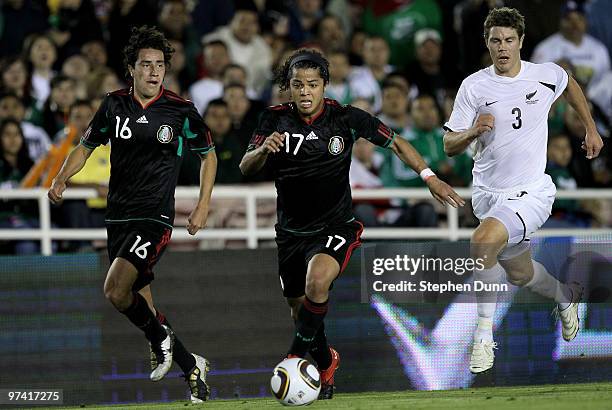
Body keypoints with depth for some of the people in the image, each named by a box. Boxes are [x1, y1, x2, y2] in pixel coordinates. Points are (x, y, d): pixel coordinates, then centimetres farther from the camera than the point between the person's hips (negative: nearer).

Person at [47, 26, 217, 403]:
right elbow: (86, 146, 16)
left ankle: (159, 337, 3)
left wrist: (203, 206, 1)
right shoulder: (115, 105, 3)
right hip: (118, 217, 5)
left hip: (155, 219, -5)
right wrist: (61, 179, -1)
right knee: (141, 305, 7)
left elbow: (208, 154, 9)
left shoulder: (181, 111, -5)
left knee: (115, 290, -24)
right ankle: (192, 366, 24)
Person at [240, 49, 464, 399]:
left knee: (317, 281, -33)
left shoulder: (346, 118, -9)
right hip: (291, 232, 3)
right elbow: (246, 168, -9)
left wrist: (429, 177, -6)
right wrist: (263, 150, -30)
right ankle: (326, 363, 41)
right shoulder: (275, 120, -4)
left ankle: (299, 354, -15)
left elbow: (397, 144, 3)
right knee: (301, 311, 11)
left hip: (336, 226, -3)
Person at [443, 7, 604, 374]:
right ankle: (566, 296, 53)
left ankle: (484, 336, -20)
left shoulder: (546, 76, -4)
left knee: (484, 239, -30)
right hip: (488, 192, 3)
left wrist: (591, 129, 24)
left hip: (531, 192, -3)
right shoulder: (474, 86, -5)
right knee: (520, 274, 17)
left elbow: (571, 83, 23)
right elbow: (450, 146, -2)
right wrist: (474, 131, -22)